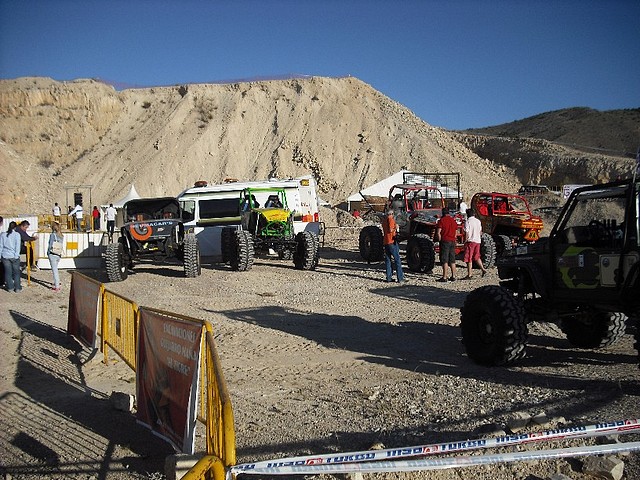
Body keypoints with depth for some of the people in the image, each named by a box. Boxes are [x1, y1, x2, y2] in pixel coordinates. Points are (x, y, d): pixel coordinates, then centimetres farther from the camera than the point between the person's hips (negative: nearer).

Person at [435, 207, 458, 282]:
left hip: (445, 241, -6)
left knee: (445, 261, -5)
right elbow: (455, 233, 17)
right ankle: (453, 276, 14)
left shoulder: (441, 220, -7)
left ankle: (445, 277, -6)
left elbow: (438, 233, -12)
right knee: (452, 260, 11)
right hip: (452, 241, 6)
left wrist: (440, 240, 0)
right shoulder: (453, 220, 11)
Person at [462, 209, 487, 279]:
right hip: (478, 241, 7)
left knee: (469, 259, -2)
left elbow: (467, 233, -14)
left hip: (471, 241, -6)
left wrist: (465, 241, -8)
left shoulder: (468, 222, -10)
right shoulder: (478, 221, 11)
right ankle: (483, 270, 8)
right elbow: (480, 232, 15)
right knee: (477, 257, 19)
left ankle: (469, 275, -1)